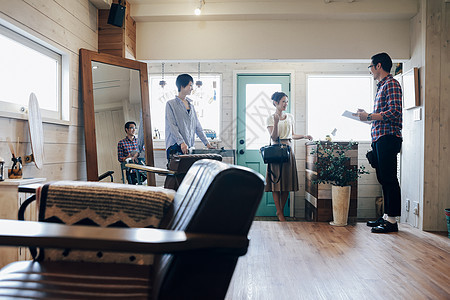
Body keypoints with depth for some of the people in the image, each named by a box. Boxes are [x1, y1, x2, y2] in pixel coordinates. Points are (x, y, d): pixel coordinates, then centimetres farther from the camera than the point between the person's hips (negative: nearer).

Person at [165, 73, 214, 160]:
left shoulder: (191, 105, 17)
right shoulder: (171, 104, -1)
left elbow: (197, 126, 17)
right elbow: (172, 126, -11)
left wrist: (206, 143, 11)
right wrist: (181, 142, -22)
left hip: (189, 146, 6)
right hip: (175, 146, -5)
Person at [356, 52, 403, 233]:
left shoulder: (391, 84, -7)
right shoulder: (381, 86, 23)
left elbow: (394, 112, -18)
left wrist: (369, 116, -14)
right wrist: (367, 115, 17)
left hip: (388, 137, -10)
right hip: (379, 137, 10)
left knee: (389, 178, -7)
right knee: (383, 178, 12)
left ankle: (392, 220, -1)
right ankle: (387, 216, 19)